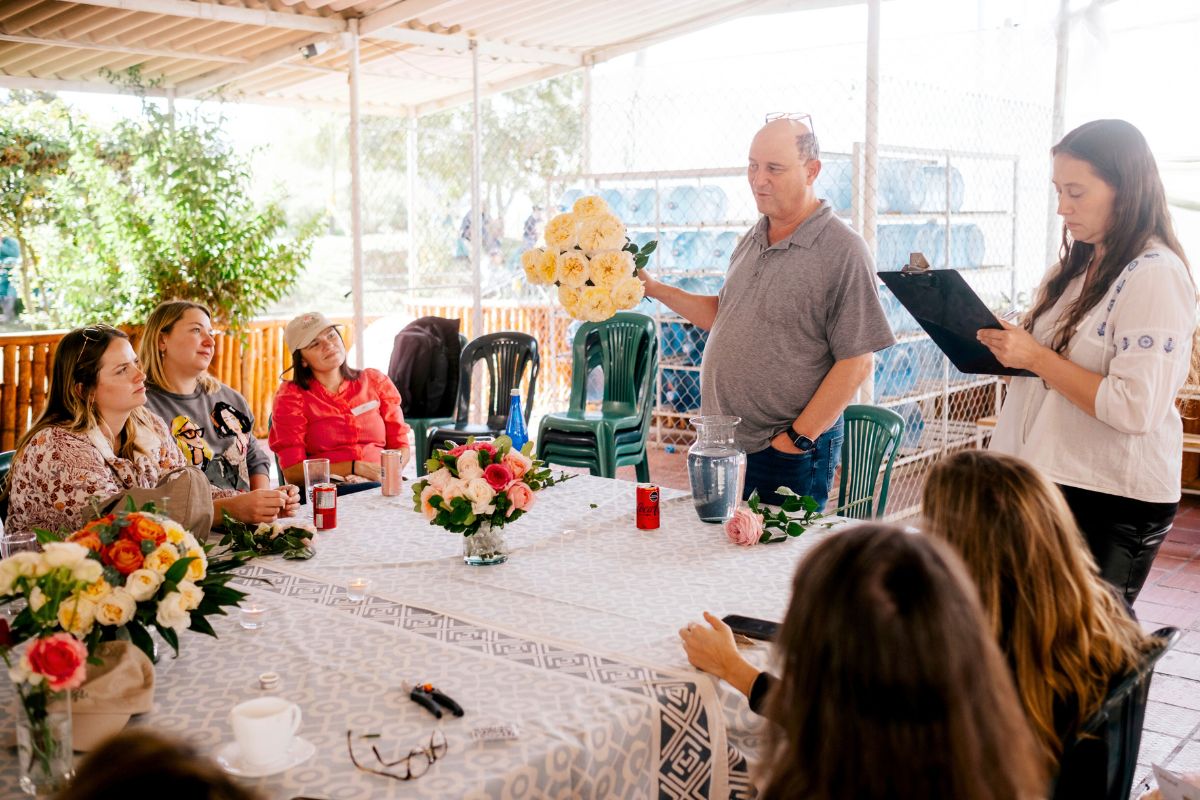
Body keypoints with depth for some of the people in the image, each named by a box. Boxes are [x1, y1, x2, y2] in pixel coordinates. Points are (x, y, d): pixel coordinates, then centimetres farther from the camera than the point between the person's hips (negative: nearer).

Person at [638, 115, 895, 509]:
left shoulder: (843, 251, -14)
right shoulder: (753, 240, 10)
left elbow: (857, 361, -16)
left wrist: (797, 439, -16)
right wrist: (655, 289, 10)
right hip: (722, 443, 7)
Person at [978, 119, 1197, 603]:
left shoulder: (1155, 276, -14)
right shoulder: (1080, 264, 12)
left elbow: (1135, 408, -22)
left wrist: (1036, 357, -21)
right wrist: (1009, 347, 3)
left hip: (1113, 502, -8)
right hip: (1052, 477, 8)